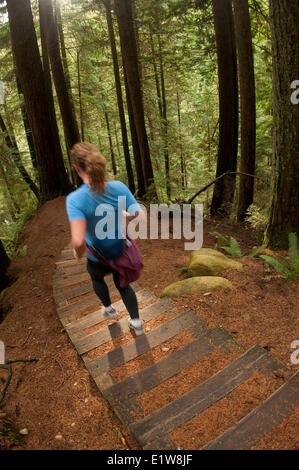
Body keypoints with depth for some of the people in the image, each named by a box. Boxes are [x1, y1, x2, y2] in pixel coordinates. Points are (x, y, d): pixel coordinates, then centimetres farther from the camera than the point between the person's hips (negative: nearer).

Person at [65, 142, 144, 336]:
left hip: (98, 258, -2)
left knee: (96, 277, 36)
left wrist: (78, 253, -15)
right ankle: (137, 322, 38)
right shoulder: (119, 187, -20)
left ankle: (109, 309, 57)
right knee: (122, 284, 32)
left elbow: (79, 241, -39)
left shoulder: (75, 199, -31)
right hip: (121, 252, 2)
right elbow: (140, 216, -16)